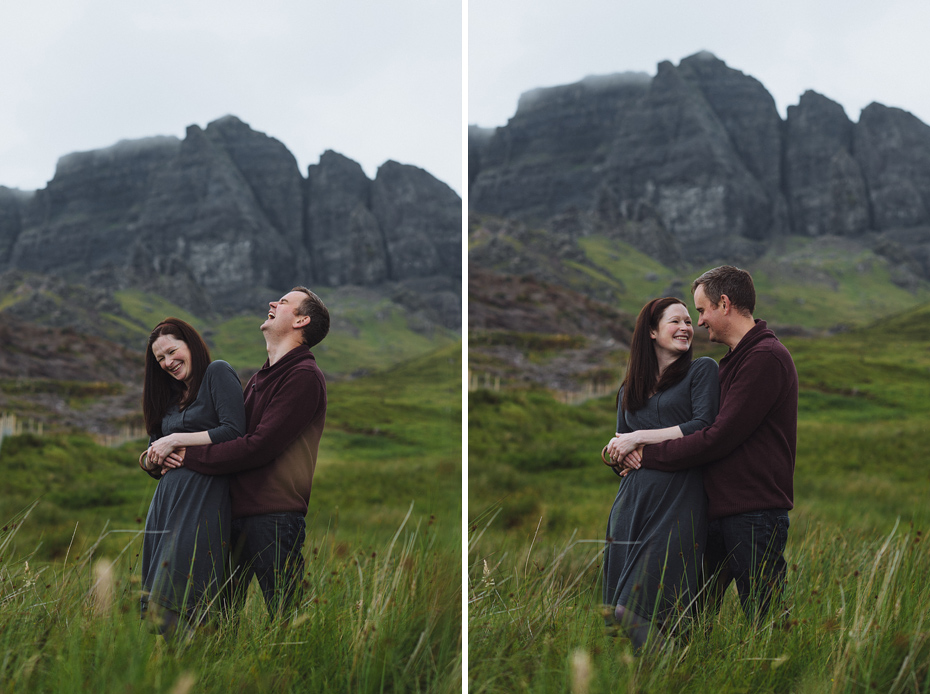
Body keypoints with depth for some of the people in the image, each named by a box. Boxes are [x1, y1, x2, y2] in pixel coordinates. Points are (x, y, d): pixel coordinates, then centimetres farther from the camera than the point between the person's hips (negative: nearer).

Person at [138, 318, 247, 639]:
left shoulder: (218, 373, 1)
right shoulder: (171, 396, 24)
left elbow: (233, 432, -12)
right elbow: (153, 453, 22)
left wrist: (176, 440, -9)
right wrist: (150, 459, -2)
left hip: (204, 494, -8)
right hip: (166, 498, 8)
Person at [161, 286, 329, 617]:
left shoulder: (303, 376, -9)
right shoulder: (259, 379, 22)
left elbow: (260, 446, -16)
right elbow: (231, 434, 23)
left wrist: (193, 457, -9)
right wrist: (170, 449, 7)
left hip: (274, 515, -9)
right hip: (237, 509, 9)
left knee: (285, 615, -6)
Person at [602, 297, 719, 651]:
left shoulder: (702, 370, 7)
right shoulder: (630, 388, 23)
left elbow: (704, 427, -6)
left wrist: (640, 438, -6)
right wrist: (617, 449, 0)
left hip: (677, 500, -6)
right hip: (632, 500, 6)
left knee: (636, 610, -20)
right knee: (616, 609, -1)